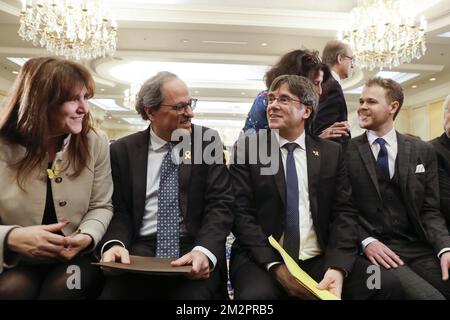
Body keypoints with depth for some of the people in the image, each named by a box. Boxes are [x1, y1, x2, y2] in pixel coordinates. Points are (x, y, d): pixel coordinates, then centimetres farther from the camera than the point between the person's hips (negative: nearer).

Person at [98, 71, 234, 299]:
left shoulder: (208, 141, 4)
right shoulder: (123, 150, 8)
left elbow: (220, 204, -3)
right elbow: (119, 208, 6)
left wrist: (204, 251, -21)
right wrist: (115, 243, -17)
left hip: (193, 249, 0)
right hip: (140, 250, 1)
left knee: (192, 291, -29)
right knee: (113, 290, -26)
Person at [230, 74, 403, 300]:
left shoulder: (331, 152, 9)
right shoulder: (247, 148, 2)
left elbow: (344, 212, 3)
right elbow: (241, 213, -5)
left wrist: (337, 267, -14)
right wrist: (275, 266, -16)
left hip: (320, 260, 4)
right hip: (262, 259, -3)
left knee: (387, 285, -19)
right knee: (257, 294, -34)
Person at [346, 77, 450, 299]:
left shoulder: (423, 151, 9)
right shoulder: (346, 152, 0)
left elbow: (429, 209, 6)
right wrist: (365, 241, -14)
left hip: (420, 248, 4)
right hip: (377, 250, -4)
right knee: (428, 295, -25)